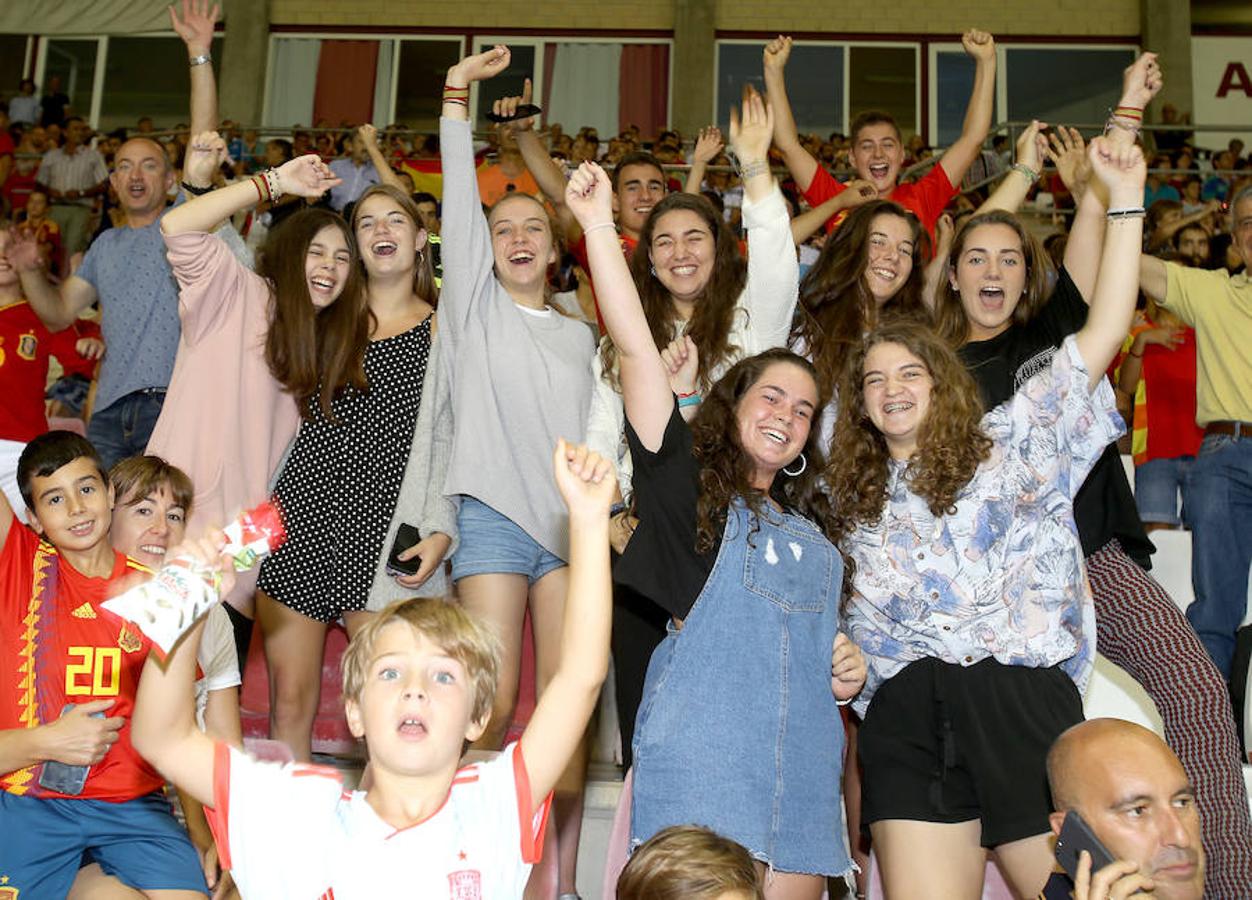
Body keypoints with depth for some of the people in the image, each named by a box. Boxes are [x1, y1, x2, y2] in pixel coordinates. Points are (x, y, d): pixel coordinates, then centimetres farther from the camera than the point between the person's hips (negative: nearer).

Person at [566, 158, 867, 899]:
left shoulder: (817, 535, 22)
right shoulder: (685, 484, 5)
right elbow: (635, 346, -4)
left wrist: (849, 667, 10)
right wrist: (599, 224, -9)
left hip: (803, 774, 6)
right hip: (700, 769, -5)